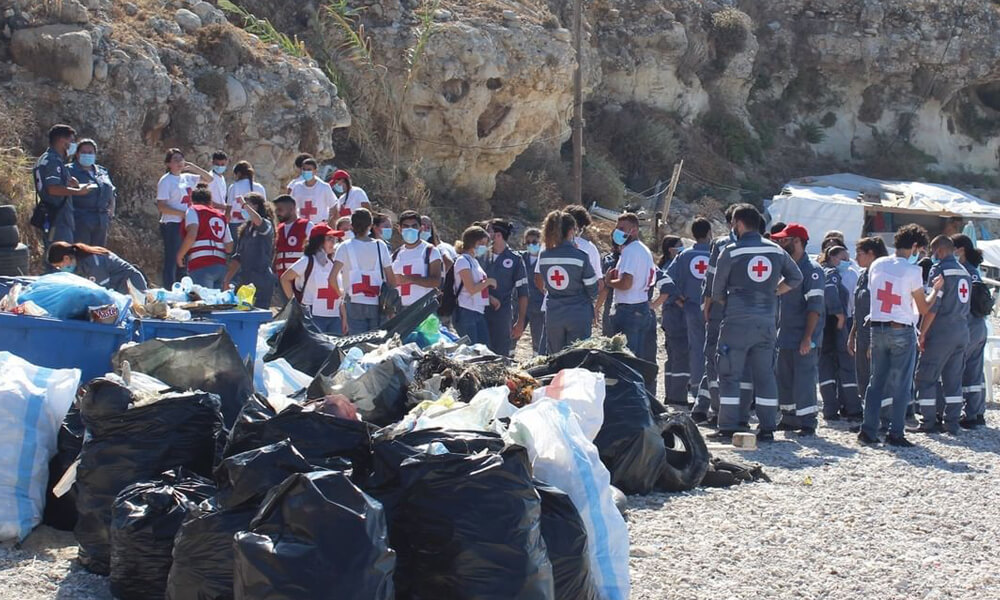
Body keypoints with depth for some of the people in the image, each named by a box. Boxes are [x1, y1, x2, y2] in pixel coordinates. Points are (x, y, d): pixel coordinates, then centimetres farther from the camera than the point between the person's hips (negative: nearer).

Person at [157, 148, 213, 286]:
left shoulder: (187, 178, 12)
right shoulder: (165, 181, -7)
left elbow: (209, 179, 19)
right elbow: (161, 206, -14)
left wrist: (193, 167, 7)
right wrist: (182, 213, -20)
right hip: (172, 225, -7)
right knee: (171, 262, -6)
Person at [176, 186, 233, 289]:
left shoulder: (193, 210, 7)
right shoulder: (221, 215, 22)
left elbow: (191, 235, -11)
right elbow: (229, 248, 20)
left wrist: (179, 255, -2)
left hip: (202, 266, -6)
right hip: (221, 265, 6)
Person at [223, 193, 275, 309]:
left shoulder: (267, 225, -4)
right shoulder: (245, 228, 17)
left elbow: (259, 222, -32)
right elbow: (238, 257, 20)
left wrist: (244, 204, -21)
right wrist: (227, 280, 15)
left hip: (261, 280, -7)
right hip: (245, 279, 7)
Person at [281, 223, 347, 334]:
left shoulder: (332, 264, 16)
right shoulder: (307, 261, -3)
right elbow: (285, 278, -2)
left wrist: (344, 318, 12)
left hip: (334, 317, 6)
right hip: (314, 316, -6)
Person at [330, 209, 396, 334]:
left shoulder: (345, 247, -3)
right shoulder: (380, 245, 2)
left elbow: (332, 278, -11)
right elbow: (391, 279, 2)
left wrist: (339, 292, 7)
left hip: (355, 304, -1)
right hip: (377, 305, 1)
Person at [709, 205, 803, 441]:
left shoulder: (730, 252, -7)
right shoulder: (776, 251, 6)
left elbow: (717, 290, -1)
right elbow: (795, 278, 16)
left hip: (737, 322, -4)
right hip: (767, 323, 4)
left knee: (730, 375, 2)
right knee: (765, 375, 10)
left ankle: (728, 428, -1)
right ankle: (767, 428, 9)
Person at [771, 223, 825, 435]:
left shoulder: (812, 270, -11)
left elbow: (815, 306, -16)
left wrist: (807, 337, -21)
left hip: (803, 339, -8)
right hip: (785, 336, 8)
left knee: (804, 380, -7)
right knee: (783, 379, 11)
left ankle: (807, 422, -2)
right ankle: (789, 419, 20)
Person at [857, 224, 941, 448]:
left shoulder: (877, 265, 4)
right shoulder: (912, 271, -12)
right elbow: (924, 308, -7)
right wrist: (936, 289, 10)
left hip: (877, 329, 5)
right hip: (902, 332, -5)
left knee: (876, 381, 11)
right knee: (901, 385, 4)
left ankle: (868, 431, 7)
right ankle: (895, 433, 4)